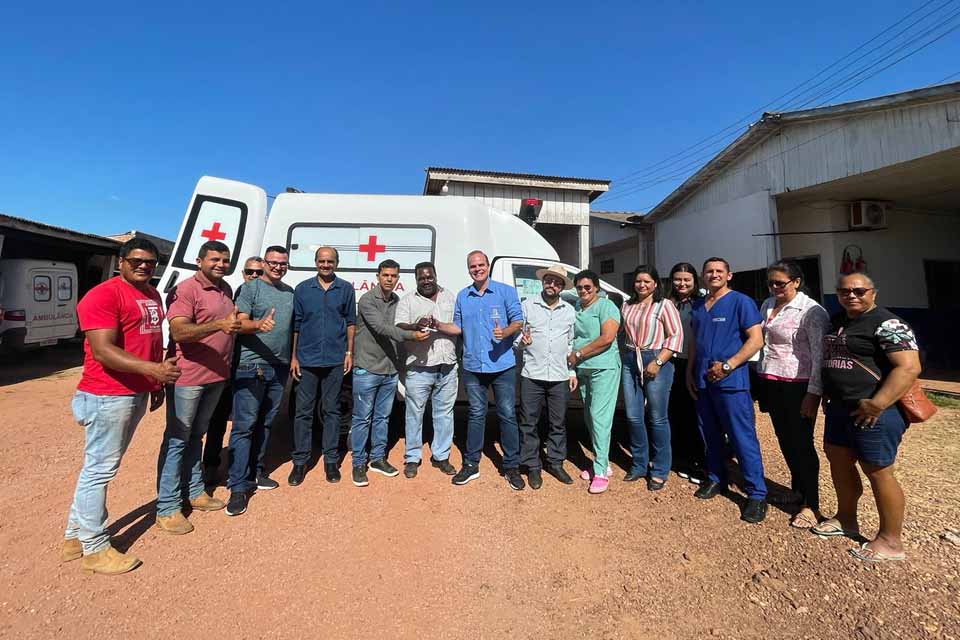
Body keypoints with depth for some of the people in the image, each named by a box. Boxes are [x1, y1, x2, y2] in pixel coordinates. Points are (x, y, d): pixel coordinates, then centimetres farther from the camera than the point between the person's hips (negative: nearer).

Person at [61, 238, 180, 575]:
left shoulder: (152, 295, 12)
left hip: (138, 393, 9)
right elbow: (103, 351, -23)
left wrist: (157, 384, 19)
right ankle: (94, 548, 17)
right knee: (99, 468, 3)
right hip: (107, 396, -9)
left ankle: (75, 536, 33)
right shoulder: (103, 295, -14)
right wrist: (153, 369, -32)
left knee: (102, 466, 18)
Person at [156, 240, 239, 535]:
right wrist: (219, 325, -36)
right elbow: (179, 332, -26)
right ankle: (166, 508, 13)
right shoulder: (185, 290, -14)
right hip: (187, 377, -7)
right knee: (177, 439, 2)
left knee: (196, 436, 19)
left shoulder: (226, 289, 11)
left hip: (216, 376, 8)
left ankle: (195, 492, 32)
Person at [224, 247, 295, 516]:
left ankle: (256, 472, 28)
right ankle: (238, 487, 3)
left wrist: (293, 358, 12)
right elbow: (240, 323, -11)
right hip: (251, 365, -6)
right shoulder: (250, 287, -3)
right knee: (244, 425, -3)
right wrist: (259, 325, -33)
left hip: (280, 366, 6)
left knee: (264, 423, 15)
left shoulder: (290, 292, 14)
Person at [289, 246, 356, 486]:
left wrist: (349, 353, 2)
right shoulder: (302, 289, 4)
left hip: (335, 360, 0)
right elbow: (296, 325, 5)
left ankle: (331, 460, 19)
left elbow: (350, 322, 7)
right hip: (307, 359, 1)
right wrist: (293, 356, 2)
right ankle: (300, 461, 18)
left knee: (331, 410, 8)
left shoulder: (345, 289, 4)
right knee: (304, 411, 6)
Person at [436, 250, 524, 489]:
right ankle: (471, 465, 23)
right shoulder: (462, 296, 11)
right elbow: (458, 327, 15)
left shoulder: (506, 291, 0)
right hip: (473, 367, 3)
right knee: (476, 415, 12)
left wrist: (505, 332, -24)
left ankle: (512, 467, 17)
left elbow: (518, 320, -4)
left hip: (503, 366, -3)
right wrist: (438, 325, -2)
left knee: (507, 415, 4)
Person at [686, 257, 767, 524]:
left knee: (743, 438, -3)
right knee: (710, 434, 15)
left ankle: (757, 493, 9)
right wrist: (690, 371, 11)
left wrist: (727, 365, -18)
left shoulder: (741, 302, -5)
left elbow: (756, 339, -11)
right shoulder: (697, 305, 13)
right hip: (702, 381, 6)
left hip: (731, 381, -6)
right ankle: (716, 479, 30)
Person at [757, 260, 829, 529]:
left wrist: (813, 394, -18)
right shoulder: (767, 305, 8)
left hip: (797, 386, -6)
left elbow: (820, 355, -15)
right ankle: (797, 489, 35)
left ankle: (811, 505, 16)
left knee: (801, 444, 2)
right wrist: (760, 380, 15)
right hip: (770, 383, 6)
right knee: (784, 439, 16)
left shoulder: (811, 311, -12)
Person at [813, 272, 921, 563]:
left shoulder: (887, 324, -13)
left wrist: (877, 404, -25)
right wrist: (827, 394, 16)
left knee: (878, 473, 2)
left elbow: (909, 367, -21)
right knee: (839, 462, 17)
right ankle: (846, 519, 36)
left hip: (872, 412, -8)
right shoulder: (836, 322, 12)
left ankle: (891, 541, 18)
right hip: (839, 408, 9)